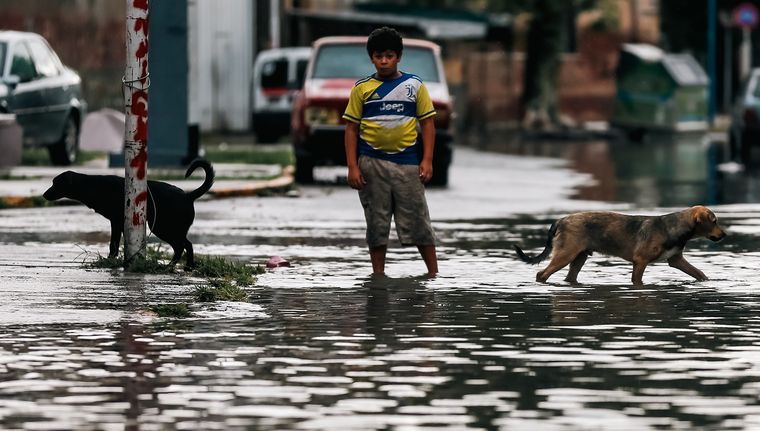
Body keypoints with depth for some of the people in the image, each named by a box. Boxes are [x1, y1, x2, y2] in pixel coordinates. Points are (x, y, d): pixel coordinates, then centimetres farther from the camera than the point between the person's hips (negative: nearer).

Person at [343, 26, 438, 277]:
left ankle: (434, 273, 8)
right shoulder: (362, 88, 4)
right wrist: (352, 166, -3)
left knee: (417, 220, 1)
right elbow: (351, 128, 5)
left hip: (407, 162, 0)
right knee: (376, 223, 5)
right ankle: (378, 275, 13)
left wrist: (427, 160, -3)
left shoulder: (414, 85, 5)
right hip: (372, 163, 0)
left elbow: (427, 123, 6)